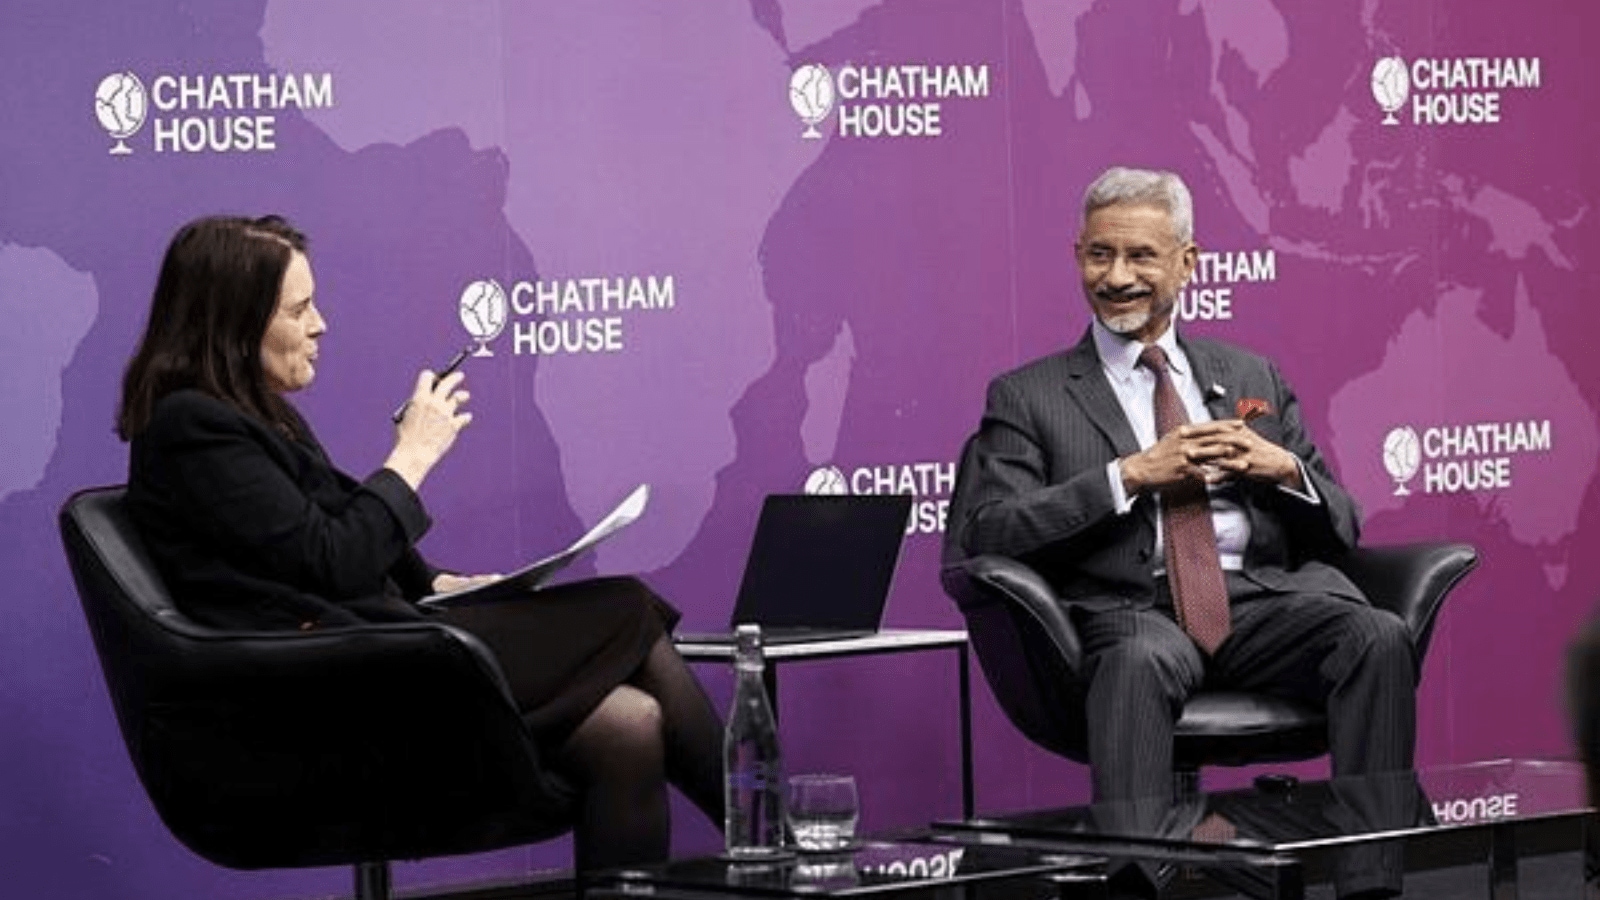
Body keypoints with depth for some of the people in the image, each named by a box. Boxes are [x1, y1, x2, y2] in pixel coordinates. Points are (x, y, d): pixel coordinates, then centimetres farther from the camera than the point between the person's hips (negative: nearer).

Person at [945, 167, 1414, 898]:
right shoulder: (1028, 397, 15)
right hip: (1130, 609, -3)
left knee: (1379, 636, -29)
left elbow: (1340, 529, 22)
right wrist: (1132, 475, -8)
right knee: (1141, 658, -39)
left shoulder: (1253, 379, 25)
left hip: (1262, 598, 3)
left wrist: (1284, 468, -1)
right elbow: (988, 535, -1)